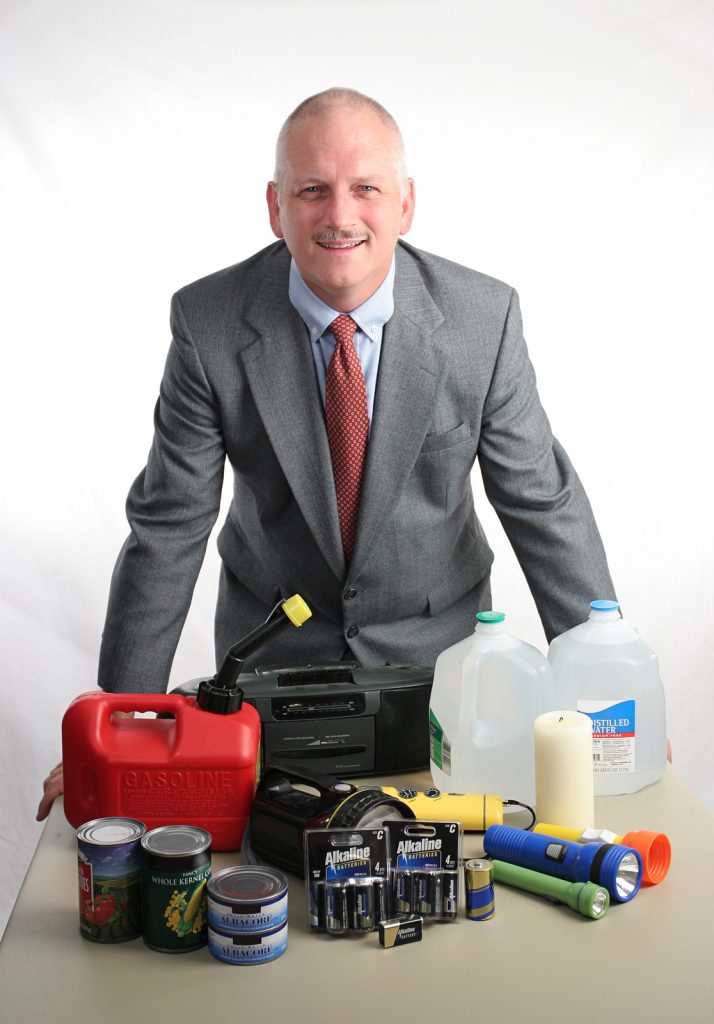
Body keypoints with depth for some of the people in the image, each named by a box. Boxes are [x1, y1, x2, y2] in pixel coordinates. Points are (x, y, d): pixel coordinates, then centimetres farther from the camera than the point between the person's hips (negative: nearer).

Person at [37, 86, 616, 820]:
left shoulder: (483, 317, -17)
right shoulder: (209, 322, -18)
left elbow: (543, 502, -10)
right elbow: (168, 526, -13)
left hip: (435, 644, 1)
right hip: (272, 642, 0)